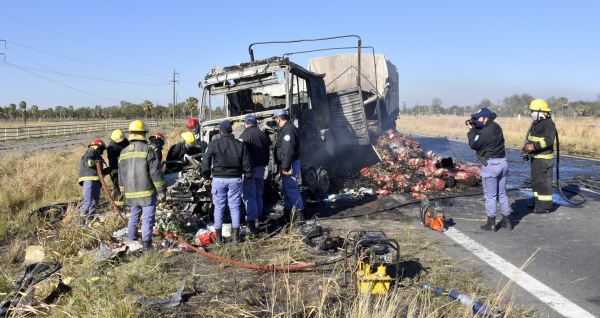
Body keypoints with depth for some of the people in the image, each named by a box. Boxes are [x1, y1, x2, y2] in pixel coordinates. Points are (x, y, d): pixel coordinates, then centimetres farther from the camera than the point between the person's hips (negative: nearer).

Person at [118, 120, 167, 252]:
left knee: (134, 216, 20)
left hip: (131, 193, 6)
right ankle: (146, 242, -5)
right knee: (148, 217, -2)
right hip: (147, 192, -6)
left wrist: (124, 192, 25)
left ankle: (131, 239, 28)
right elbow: (155, 173, -12)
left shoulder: (124, 152, 9)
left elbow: (121, 175, 16)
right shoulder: (148, 150, -10)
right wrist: (161, 191, -7)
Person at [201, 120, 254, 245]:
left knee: (218, 207, 7)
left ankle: (219, 237, 11)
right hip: (235, 179, 1)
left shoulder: (214, 144, -2)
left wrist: (207, 178, 11)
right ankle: (236, 236, 8)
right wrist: (247, 177, 19)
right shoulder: (240, 145, 2)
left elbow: (205, 162, -1)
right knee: (235, 207, 7)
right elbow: (247, 163, 5)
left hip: (218, 179, -1)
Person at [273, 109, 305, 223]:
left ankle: (300, 214, -1)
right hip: (287, 164, 11)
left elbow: (288, 151, -25)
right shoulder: (285, 129, 16)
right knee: (286, 189, 17)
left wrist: (285, 167, -24)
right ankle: (286, 214, 27)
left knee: (291, 189, -7)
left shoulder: (288, 130, -19)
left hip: (290, 164, -11)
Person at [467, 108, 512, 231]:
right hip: (503, 162, 9)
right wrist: (475, 128, 5)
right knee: (502, 194, 15)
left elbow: (474, 145, -11)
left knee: (490, 195, 1)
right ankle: (507, 221, 21)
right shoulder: (496, 127, 10)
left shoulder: (486, 131, -19)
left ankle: (491, 223, 8)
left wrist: (471, 130, -2)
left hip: (491, 164, -9)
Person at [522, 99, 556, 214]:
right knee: (535, 181, 18)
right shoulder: (536, 123, 14)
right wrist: (527, 146, 5)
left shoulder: (548, 124, -17)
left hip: (544, 159, -10)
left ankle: (545, 206, 1)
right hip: (535, 158, 10)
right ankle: (538, 202, 30)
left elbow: (548, 140, -30)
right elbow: (530, 138, 22)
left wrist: (533, 146, -37)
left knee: (543, 181, -6)